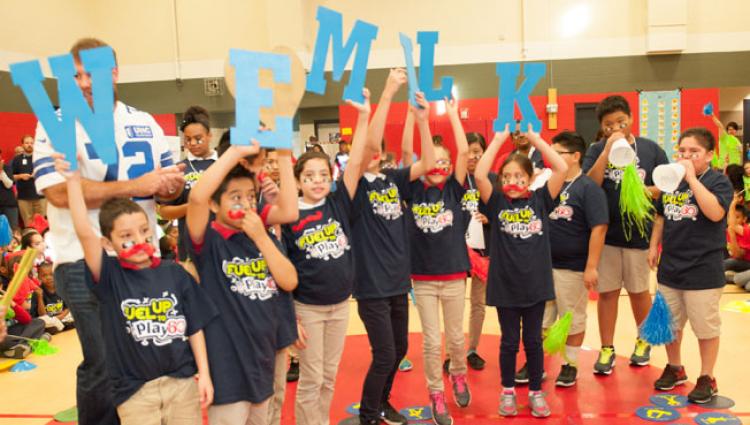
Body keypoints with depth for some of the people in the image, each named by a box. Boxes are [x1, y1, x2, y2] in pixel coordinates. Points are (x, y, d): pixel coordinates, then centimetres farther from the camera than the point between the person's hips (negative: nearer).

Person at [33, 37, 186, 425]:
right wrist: (135, 185, -22)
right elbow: (59, 191, -18)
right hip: (85, 262, -4)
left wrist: (171, 185, -12)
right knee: (104, 365, 0)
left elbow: (168, 184, 14)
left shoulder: (145, 123, 10)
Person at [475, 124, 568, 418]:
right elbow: (480, 175, -17)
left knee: (533, 341, 13)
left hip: (535, 284, 0)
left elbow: (562, 169, -11)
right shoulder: (497, 202, -2)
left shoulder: (540, 200, -1)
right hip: (504, 284, 0)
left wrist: (534, 138, -8)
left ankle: (536, 392, 29)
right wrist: (500, 138, -12)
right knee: (509, 341, 13)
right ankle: (508, 391, 29)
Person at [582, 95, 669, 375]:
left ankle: (644, 341, 36)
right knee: (607, 292, 8)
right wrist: (607, 150, -20)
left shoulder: (651, 149, 1)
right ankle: (607, 349, 20)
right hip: (605, 233, 0)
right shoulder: (596, 150, 1)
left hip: (639, 233, 0)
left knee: (638, 290, 15)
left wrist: (647, 191, -17)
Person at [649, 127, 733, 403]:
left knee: (705, 326, 7)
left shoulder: (718, 181, -10)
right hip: (670, 266, 6)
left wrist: (692, 178, -26)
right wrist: (654, 246, 12)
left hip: (703, 270, -6)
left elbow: (715, 213, -28)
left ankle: (707, 378, 23)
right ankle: (674, 368, 36)